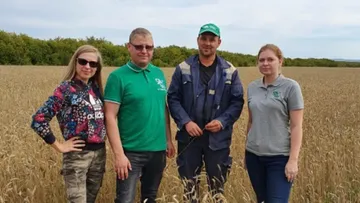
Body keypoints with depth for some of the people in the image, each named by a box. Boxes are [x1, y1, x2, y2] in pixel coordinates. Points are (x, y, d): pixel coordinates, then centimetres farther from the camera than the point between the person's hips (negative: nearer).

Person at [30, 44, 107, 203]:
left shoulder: (96, 88, 8)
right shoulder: (65, 89, -11)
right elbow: (38, 120, -16)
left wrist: (103, 136, 6)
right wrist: (59, 146, -12)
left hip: (99, 153, 6)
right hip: (77, 155, -6)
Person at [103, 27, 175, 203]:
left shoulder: (159, 74, 6)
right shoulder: (118, 77, -11)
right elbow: (110, 117, -14)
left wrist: (168, 140, 10)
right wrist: (118, 154, -18)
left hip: (158, 150, 5)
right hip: (131, 152, -5)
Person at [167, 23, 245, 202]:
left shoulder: (230, 71, 2)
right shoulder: (183, 68, 1)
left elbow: (237, 101, 2)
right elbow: (173, 98, -1)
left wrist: (223, 121, -14)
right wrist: (185, 122, -14)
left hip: (218, 138, 0)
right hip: (189, 137, 0)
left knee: (218, 186, 10)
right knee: (189, 184, 11)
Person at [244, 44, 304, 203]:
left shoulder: (291, 87, -7)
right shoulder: (252, 87, 6)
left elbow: (296, 126, -9)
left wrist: (293, 159, -13)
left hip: (279, 157, -4)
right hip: (254, 155, 5)